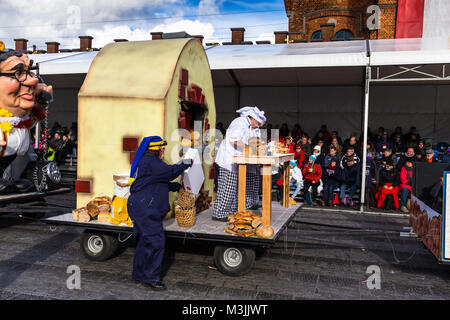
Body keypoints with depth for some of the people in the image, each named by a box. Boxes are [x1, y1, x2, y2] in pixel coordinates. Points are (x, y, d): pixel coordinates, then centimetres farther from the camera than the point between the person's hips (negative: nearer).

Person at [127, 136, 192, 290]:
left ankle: (139, 274, 26)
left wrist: (178, 186, 23)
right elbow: (170, 172, -17)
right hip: (145, 209, -11)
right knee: (156, 241, -9)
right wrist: (185, 164, -2)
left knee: (144, 241, 16)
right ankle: (150, 278, -2)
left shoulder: (146, 161, 21)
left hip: (142, 208, 11)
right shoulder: (150, 161, -13)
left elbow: (161, 183, 27)